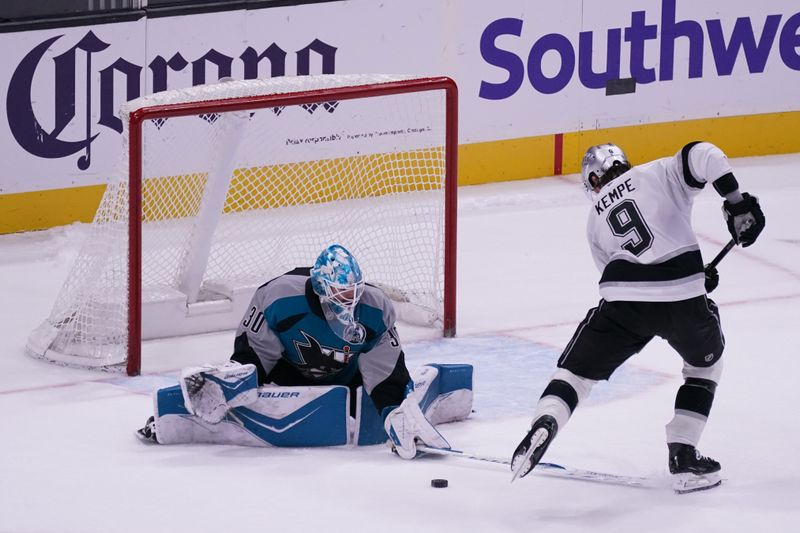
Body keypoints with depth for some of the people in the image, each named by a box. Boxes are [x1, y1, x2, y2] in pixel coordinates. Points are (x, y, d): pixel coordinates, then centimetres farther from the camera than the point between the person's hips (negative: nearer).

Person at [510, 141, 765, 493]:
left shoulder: (596, 218, 25)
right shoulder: (660, 174, 15)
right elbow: (702, 156, -5)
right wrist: (736, 202, -5)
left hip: (623, 299, 1)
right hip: (682, 298, -1)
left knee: (577, 370, 14)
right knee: (706, 364, 27)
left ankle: (544, 423, -16)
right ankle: (683, 459, 19)